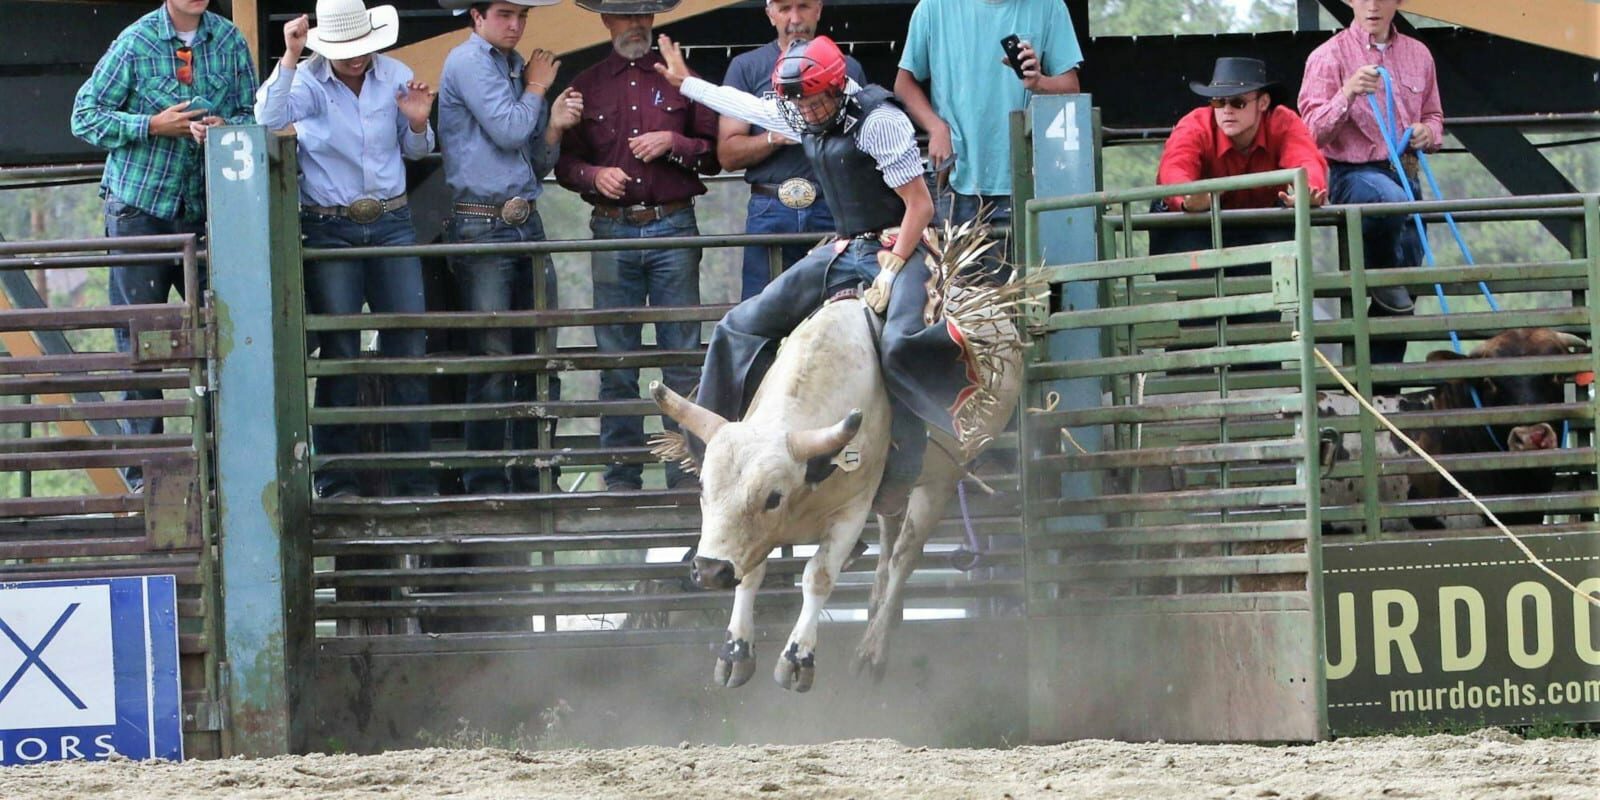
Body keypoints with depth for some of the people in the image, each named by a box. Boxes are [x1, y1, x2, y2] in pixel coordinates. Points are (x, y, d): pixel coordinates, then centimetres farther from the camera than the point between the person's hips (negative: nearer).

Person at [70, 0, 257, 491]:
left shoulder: (230, 41, 2)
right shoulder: (135, 43, -8)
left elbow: (250, 115, 7)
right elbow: (86, 117, -6)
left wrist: (222, 128, -16)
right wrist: (154, 125, -17)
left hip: (204, 211, 3)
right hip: (139, 210, -3)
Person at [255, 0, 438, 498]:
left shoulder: (395, 77, 2)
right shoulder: (308, 83, -7)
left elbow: (417, 150, 15)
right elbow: (269, 120, -27)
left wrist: (418, 124, -7)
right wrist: (289, 60, -32)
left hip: (391, 223, 3)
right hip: (329, 228, -3)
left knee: (409, 345, 0)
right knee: (339, 352, 0)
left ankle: (414, 476, 7)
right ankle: (336, 481, 6)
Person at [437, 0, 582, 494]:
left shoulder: (518, 67, 18)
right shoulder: (468, 62, -5)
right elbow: (508, 130, -13)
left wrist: (555, 125, 0)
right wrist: (537, 89, 3)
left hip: (525, 222, 7)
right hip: (481, 225, -7)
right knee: (492, 357, -6)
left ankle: (535, 478, 10)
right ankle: (486, 484, -2)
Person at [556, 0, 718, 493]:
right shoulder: (586, 87, 14)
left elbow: (714, 153, 10)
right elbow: (564, 161, 12)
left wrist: (673, 144, -7)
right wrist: (594, 175, -8)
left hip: (673, 228, -1)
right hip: (612, 228, 1)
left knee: (683, 357, -4)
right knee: (616, 361, 0)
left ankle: (686, 471, -1)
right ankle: (621, 475, 3)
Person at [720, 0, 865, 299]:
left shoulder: (848, 69, 13)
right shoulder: (747, 67, 9)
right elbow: (727, 154, 4)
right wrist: (775, 138, -12)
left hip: (833, 210, 1)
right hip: (771, 211, -1)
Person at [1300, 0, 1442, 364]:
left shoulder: (1418, 55, 13)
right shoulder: (1329, 57, -3)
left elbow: (1433, 117, 25)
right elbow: (1313, 133, -11)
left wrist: (1428, 133, 1)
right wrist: (1348, 93, -27)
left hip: (1403, 172, 6)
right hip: (1352, 172, -6)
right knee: (1393, 201, -40)